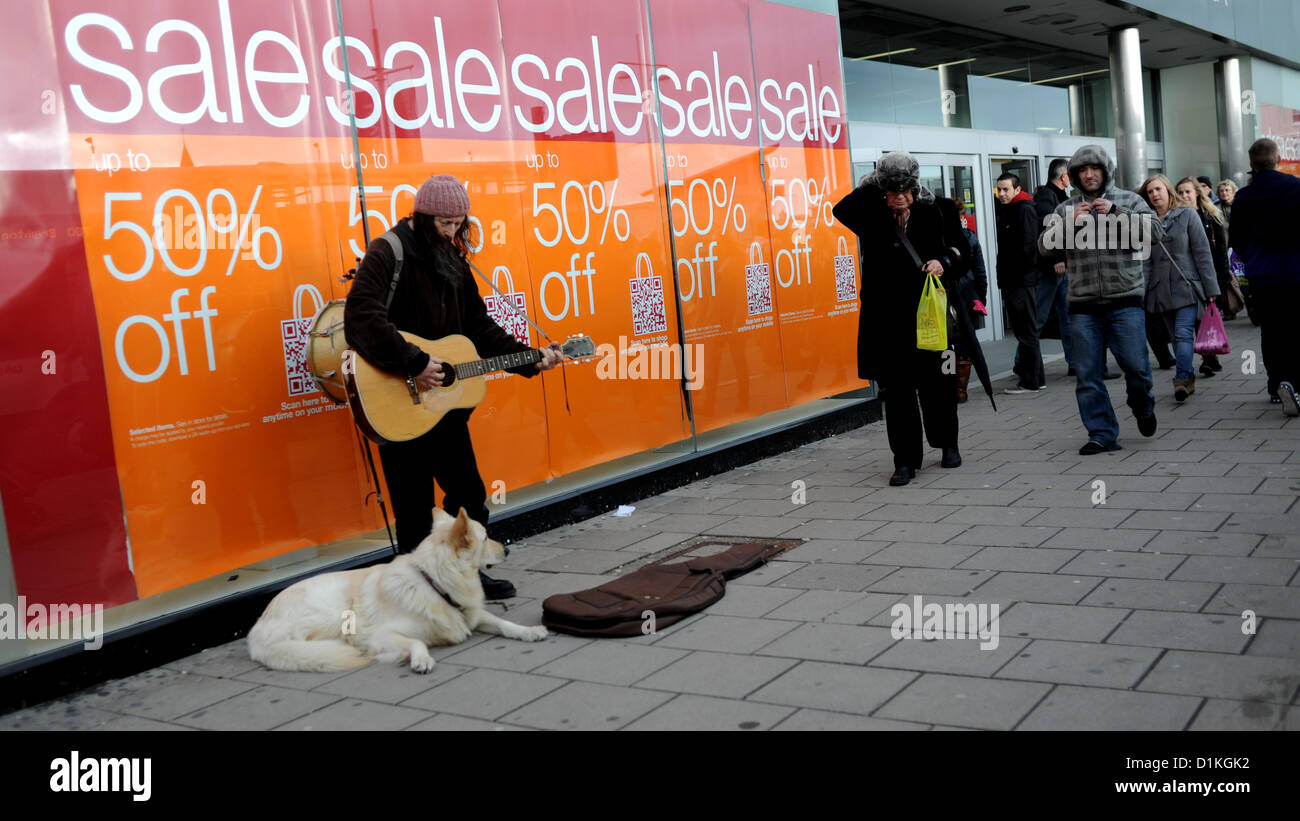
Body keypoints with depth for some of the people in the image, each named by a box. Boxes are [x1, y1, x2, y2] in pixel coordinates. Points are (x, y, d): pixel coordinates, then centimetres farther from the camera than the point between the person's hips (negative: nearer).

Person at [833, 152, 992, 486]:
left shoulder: (936, 213, 4)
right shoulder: (874, 218, 4)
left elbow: (962, 252, 8)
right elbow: (842, 209, -13)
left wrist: (943, 262, -13)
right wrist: (874, 184, -9)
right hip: (889, 318, 0)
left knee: (937, 383, 8)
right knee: (896, 390, 0)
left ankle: (948, 445, 32)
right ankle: (905, 461, 7)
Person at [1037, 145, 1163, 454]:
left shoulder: (1128, 201, 7)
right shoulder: (1066, 209, 11)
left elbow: (1155, 230, -7)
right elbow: (1045, 245, 1)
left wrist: (1115, 213, -14)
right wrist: (1070, 222, -14)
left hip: (1125, 301, -2)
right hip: (1083, 304, 2)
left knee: (1136, 365, -3)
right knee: (1088, 374, 2)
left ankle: (1142, 407, 28)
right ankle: (1102, 434, 11)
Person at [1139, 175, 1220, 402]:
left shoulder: (1187, 215, 1)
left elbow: (1202, 253, -1)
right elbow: (1145, 261, 7)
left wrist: (1211, 289, -5)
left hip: (1187, 286, -4)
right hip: (1161, 290, 4)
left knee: (1183, 333, -16)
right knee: (1175, 337, 7)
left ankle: (1182, 379, -21)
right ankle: (1189, 379, 15)